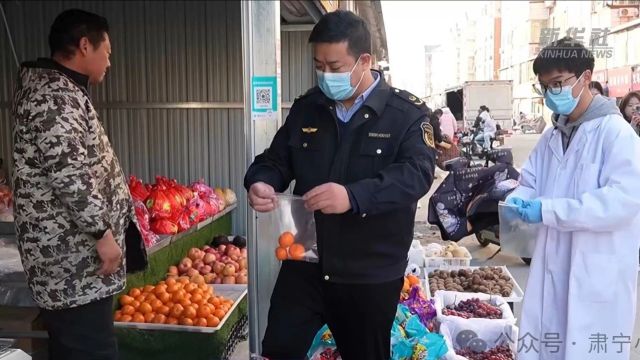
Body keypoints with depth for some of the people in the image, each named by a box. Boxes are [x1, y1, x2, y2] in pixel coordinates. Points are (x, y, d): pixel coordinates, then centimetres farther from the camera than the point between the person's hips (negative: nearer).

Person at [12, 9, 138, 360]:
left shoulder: (59, 89, 17)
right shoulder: (56, 96, -16)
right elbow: (67, 172, -24)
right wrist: (102, 232, -19)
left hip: (67, 251, 11)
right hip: (73, 252, -11)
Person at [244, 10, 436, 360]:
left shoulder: (406, 113, -7)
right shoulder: (305, 108, 6)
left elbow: (418, 173, -21)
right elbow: (276, 159, 12)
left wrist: (354, 196, -37)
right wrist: (261, 182, -13)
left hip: (371, 273, -3)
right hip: (304, 262, 3)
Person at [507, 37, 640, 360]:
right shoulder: (551, 136, 10)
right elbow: (530, 182, 14)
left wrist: (548, 210, -25)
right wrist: (517, 200, -10)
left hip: (598, 274, -7)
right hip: (552, 266, 7)